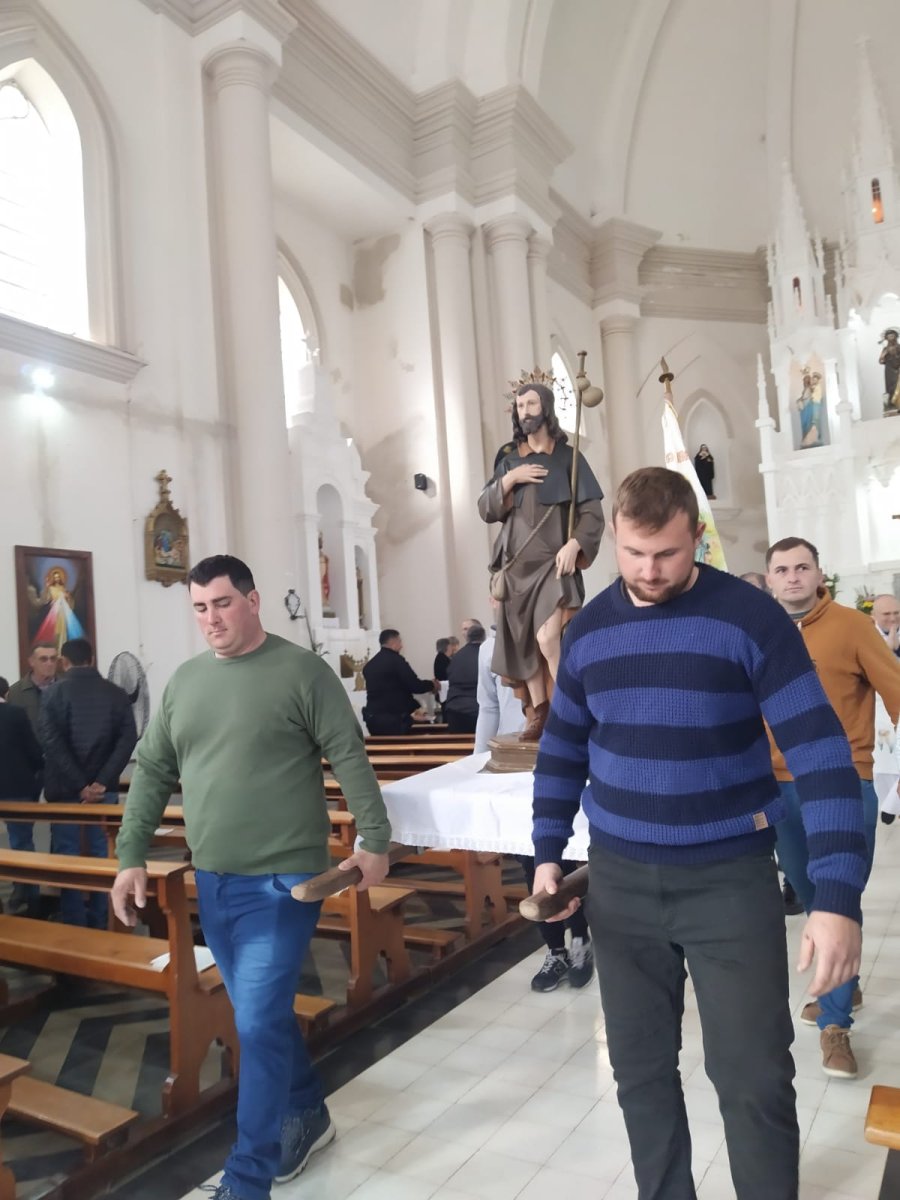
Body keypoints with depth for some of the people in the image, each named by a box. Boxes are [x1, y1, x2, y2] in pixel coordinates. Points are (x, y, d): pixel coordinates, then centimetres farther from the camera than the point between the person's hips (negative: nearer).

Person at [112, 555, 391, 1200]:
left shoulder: (303, 671, -10)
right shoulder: (184, 681, 6)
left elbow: (351, 759, -10)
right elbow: (153, 773, 10)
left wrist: (374, 839, -13)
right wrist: (131, 857, 6)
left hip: (283, 880, -6)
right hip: (213, 883, 6)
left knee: (259, 1025, -3)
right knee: (265, 1014, 19)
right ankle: (308, 1115, 41)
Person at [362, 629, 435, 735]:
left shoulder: (369, 665, 12)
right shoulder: (395, 660, -11)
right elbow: (415, 686, -13)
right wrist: (431, 684, 6)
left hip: (372, 717, 8)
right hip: (393, 718, -8)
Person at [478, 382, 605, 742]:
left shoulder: (568, 457, 2)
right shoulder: (509, 462, 14)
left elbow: (592, 511, -4)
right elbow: (485, 510, 7)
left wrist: (574, 544, -19)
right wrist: (508, 480, -8)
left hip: (553, 561, -5)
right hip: (517, 564, 5)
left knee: (548, 638, -20)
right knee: (524, 642, 3)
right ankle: (540, 713, 10)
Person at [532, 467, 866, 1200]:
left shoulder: (751, 618, -12)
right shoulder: (588, 631, 1)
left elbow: (821, 752, -15)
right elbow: (562, 751, 11)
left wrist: (838, 897, -22)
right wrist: (548, 854, 6)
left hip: (731, 880, -3)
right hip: (619, 882, 4)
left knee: (755, 1077, 6)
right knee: (640, 1068, 15)